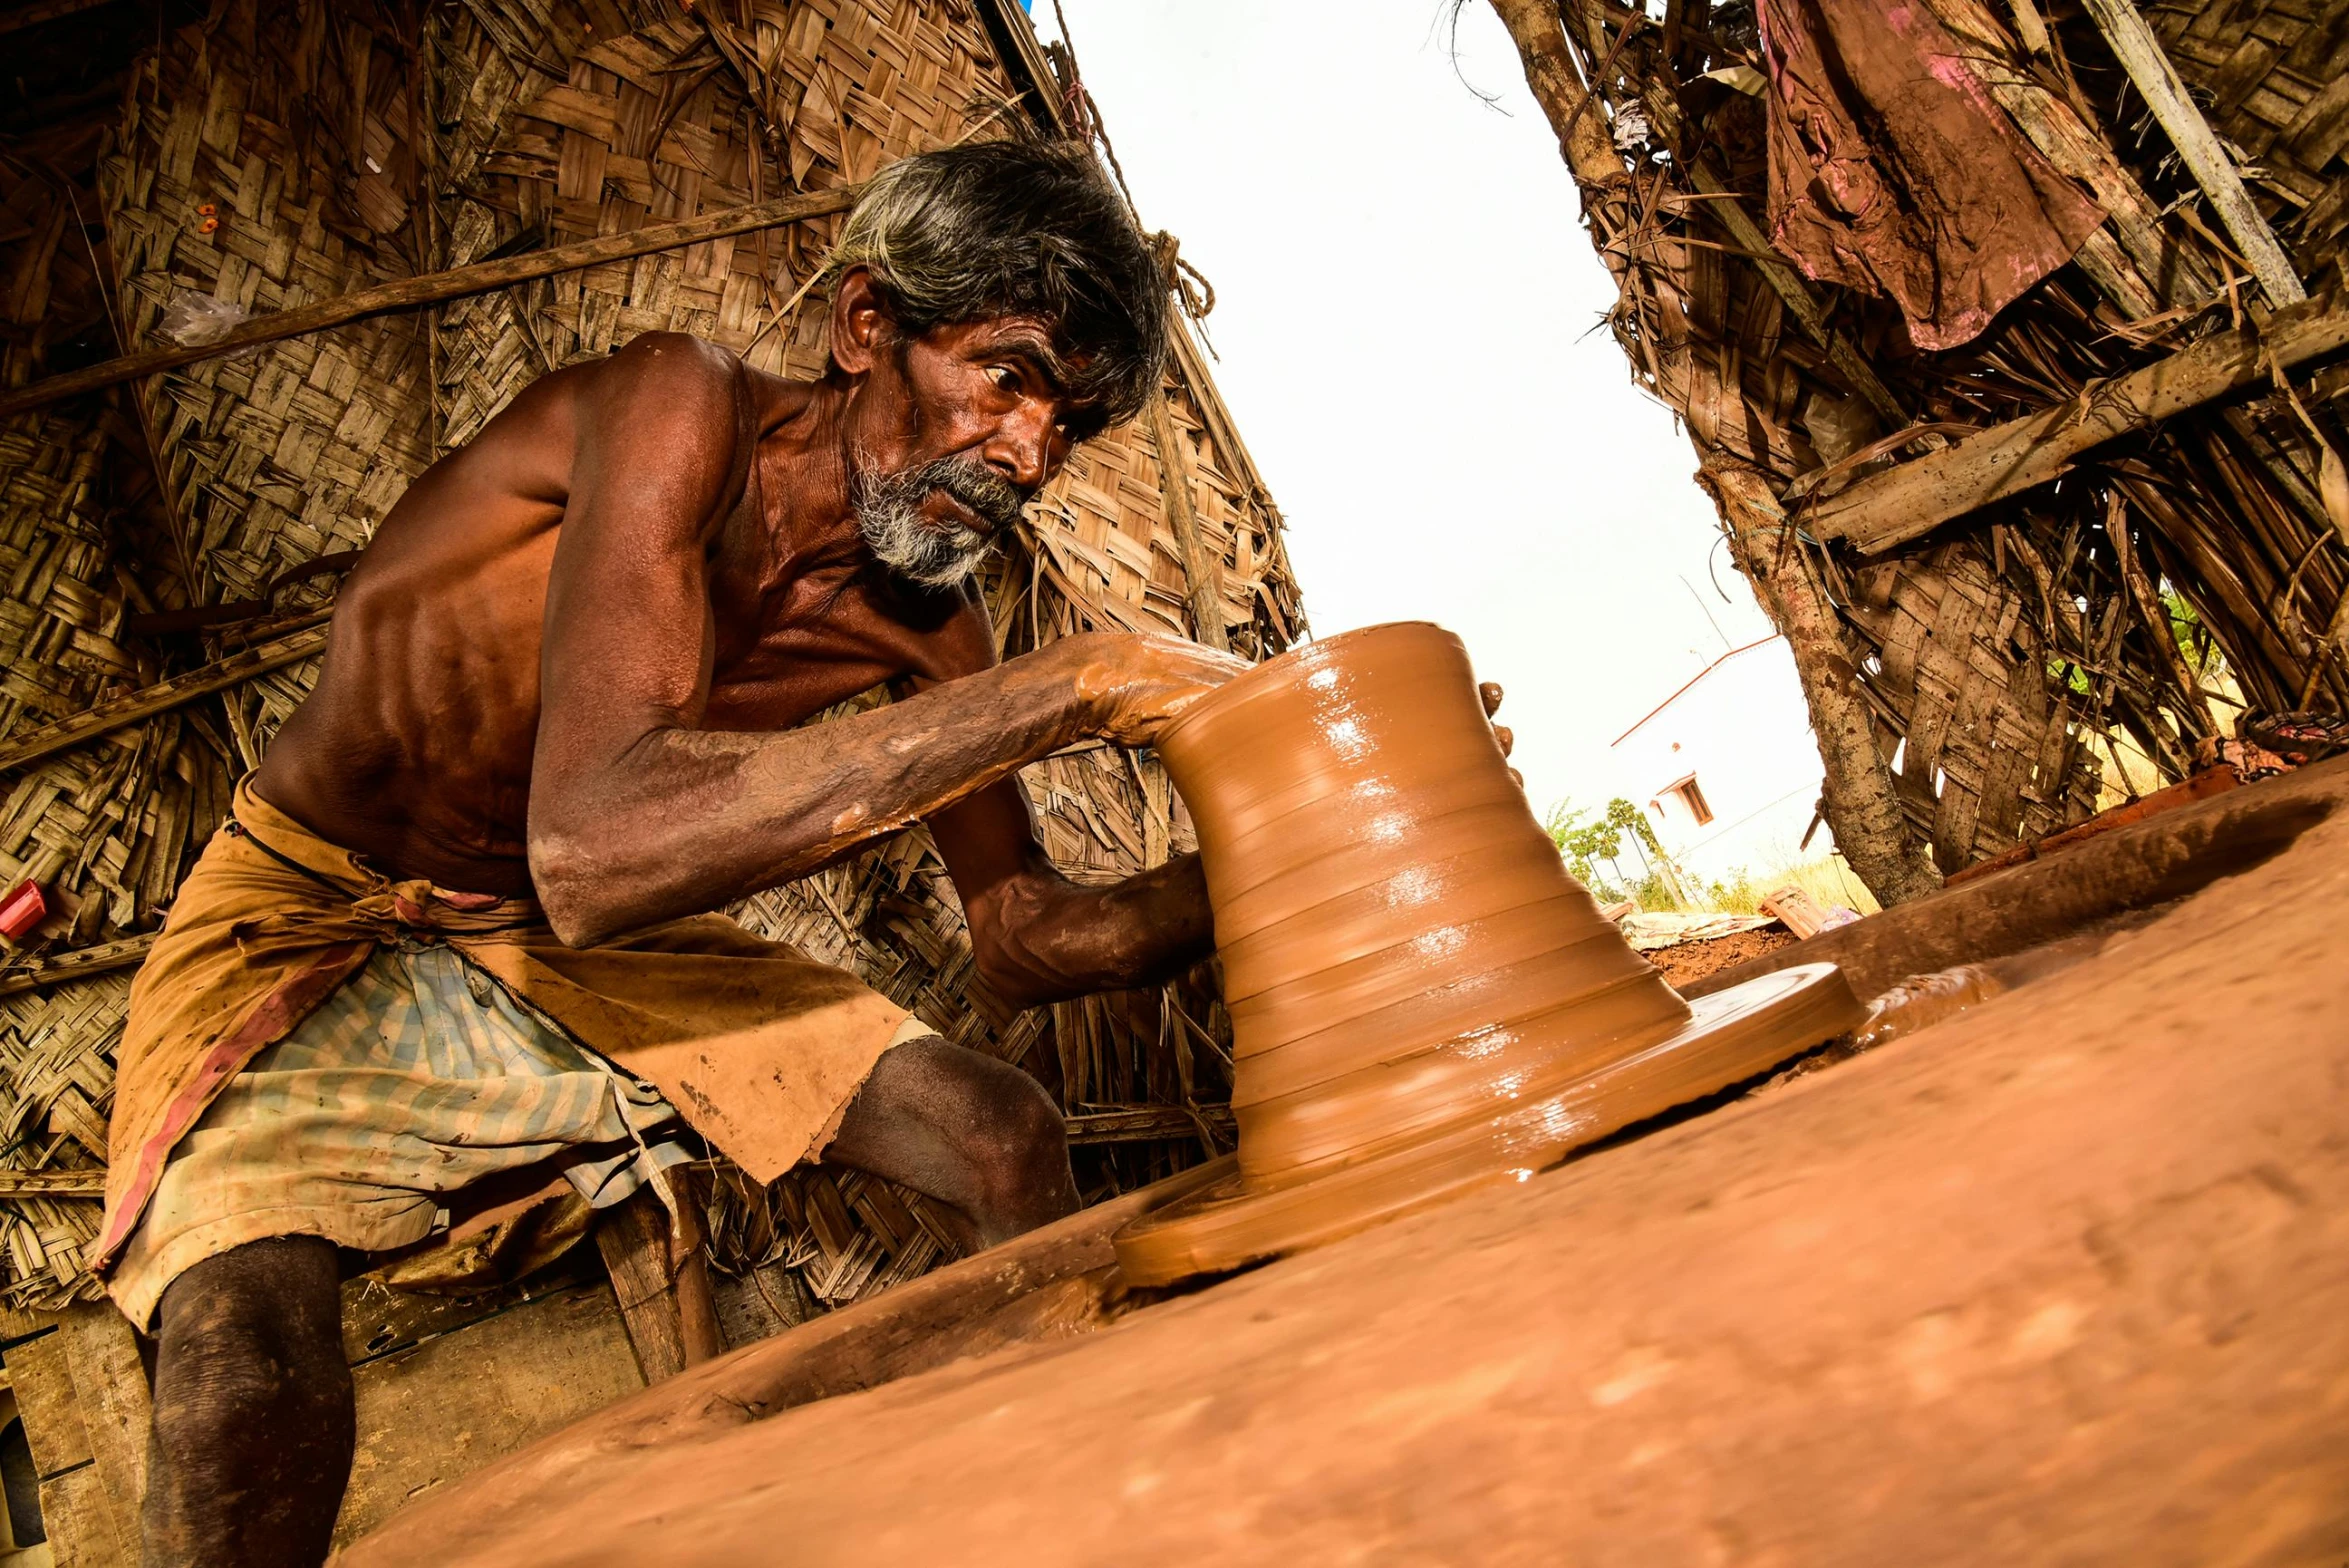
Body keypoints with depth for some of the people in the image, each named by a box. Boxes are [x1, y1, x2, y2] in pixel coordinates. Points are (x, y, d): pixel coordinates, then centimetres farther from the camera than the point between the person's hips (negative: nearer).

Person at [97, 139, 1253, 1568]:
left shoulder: (925, 619, -8)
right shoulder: (684, 408, -27)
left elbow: (1027, 936, -1)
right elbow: (593, 847, -43)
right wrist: (1065, 690, -41)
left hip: (588, 951, 5)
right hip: (316, 921, -5)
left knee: (1006, 1138, -5)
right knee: (246, 1315, -34)